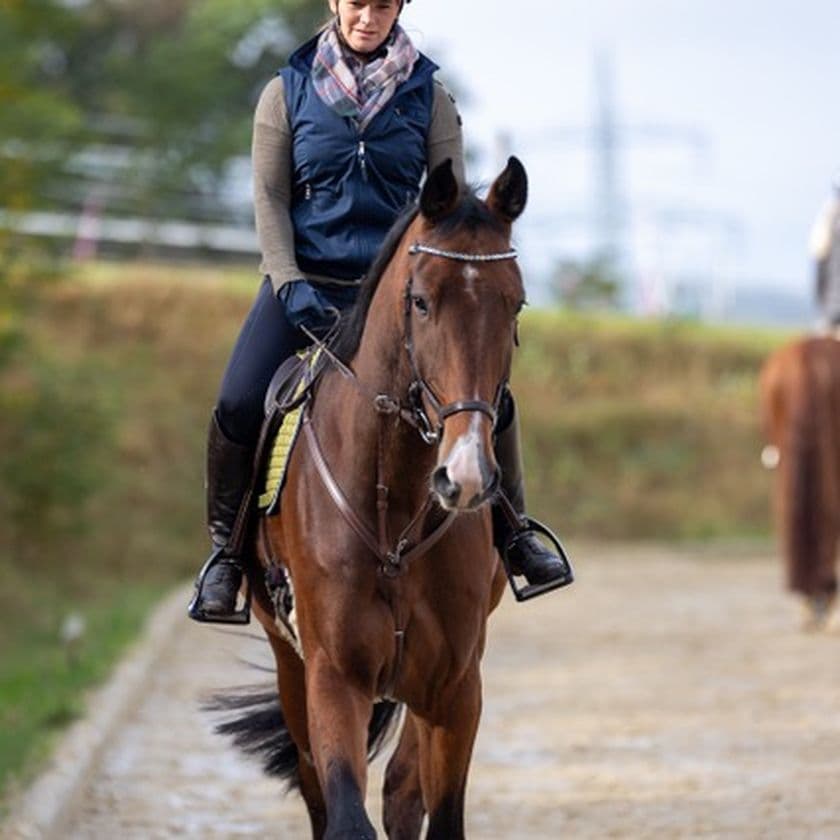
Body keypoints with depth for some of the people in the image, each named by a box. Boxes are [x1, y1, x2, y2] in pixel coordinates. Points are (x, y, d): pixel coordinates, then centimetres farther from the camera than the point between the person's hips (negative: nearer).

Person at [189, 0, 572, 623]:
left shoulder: (429, 98, 5)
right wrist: (289, 284, -12)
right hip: (307, 283, -1)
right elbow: (269, 197, 0)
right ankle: (227, 547, 1)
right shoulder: (289, 92, 3)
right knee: (237, 406, -20)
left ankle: (511, 530, 11)